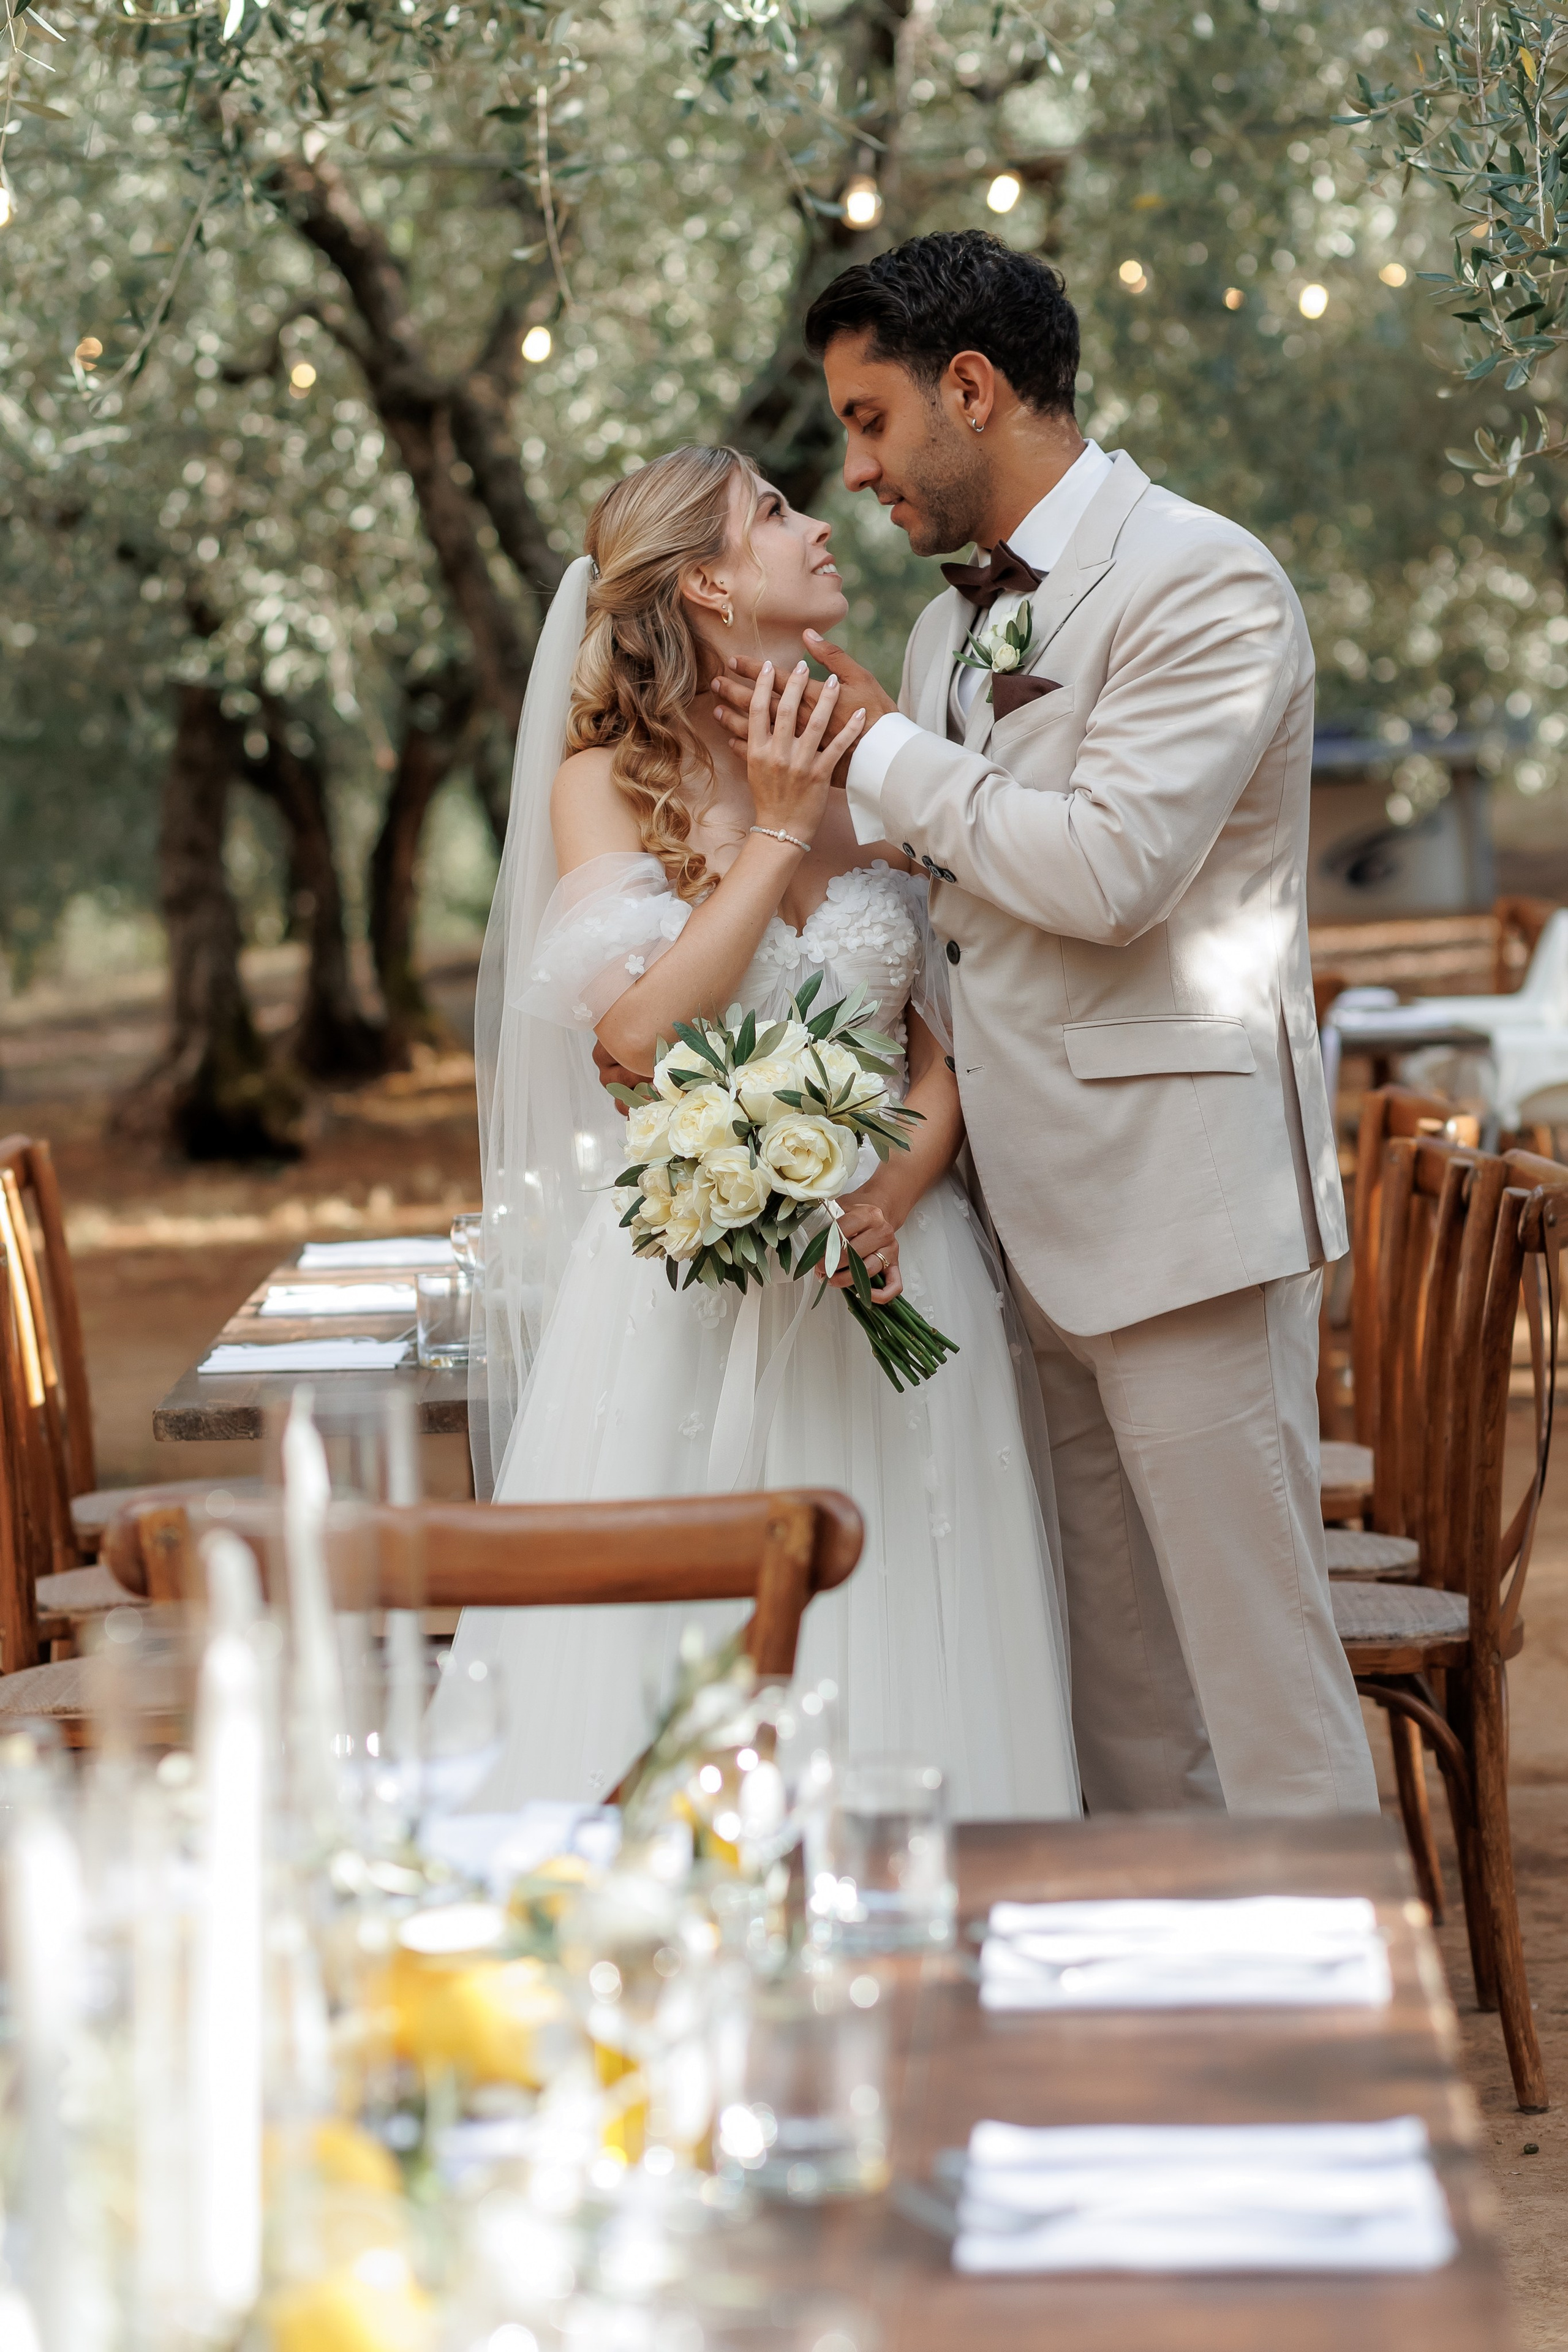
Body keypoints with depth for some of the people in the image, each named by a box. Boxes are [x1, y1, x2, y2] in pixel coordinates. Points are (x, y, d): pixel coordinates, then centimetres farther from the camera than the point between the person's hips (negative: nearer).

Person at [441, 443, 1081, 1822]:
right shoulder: (607, 783, 0)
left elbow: (947, 1045, 7)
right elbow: (641, 1033, -13)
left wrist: (894, 1193, -11)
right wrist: (777, 834, -10)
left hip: (886, 1279, 3)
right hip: (680, 1286, -3)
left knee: (896, 1670, 2)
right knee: (675, 1690, -3)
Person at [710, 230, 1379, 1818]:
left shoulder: (1201, 582, -9)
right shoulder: (954, 624, 17)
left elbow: (1106, 870, -20)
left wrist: (885, 753, -10)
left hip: (1181, 1207, -8)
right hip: (1037, 1215, 8)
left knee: (1258, 1663, -5)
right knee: (1113, 1687, 11)